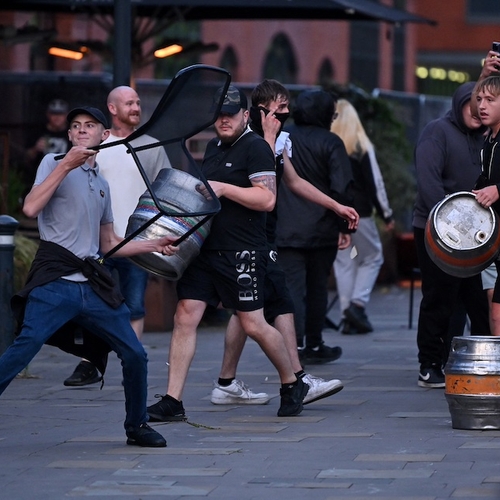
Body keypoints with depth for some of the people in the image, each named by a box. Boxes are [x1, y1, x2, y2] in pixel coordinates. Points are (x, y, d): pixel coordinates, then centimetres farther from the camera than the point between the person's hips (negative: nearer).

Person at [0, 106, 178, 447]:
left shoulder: (102, 185, 22)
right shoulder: (54, 163, 4)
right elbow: (31, 209, -13)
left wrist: (155, 246, 19)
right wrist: (65, 165, -15)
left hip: (93, 286, 6)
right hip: (55, 281, -6)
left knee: (135, 355, 3)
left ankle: (137, 427, 20)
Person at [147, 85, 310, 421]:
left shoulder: (255, 147, -7)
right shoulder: (213, 147, 18)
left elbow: (267, 199, -17)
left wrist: (223, 189, -19)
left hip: (242, 252, -7)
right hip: (205, 248, 7)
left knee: (253, 325, -2)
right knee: (185, 317, -2)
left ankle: (292, 386, 21)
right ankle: (173, 402, -2)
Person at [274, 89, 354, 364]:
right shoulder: (330, 143, -6)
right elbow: (340, 189, -12)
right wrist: (344, 227, -5)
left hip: (285, 229, 1)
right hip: (321, 229, -1)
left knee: (292, 289, -2)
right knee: (317, 288, 13)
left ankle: (296, 346, -15)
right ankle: (313, 345, 21)